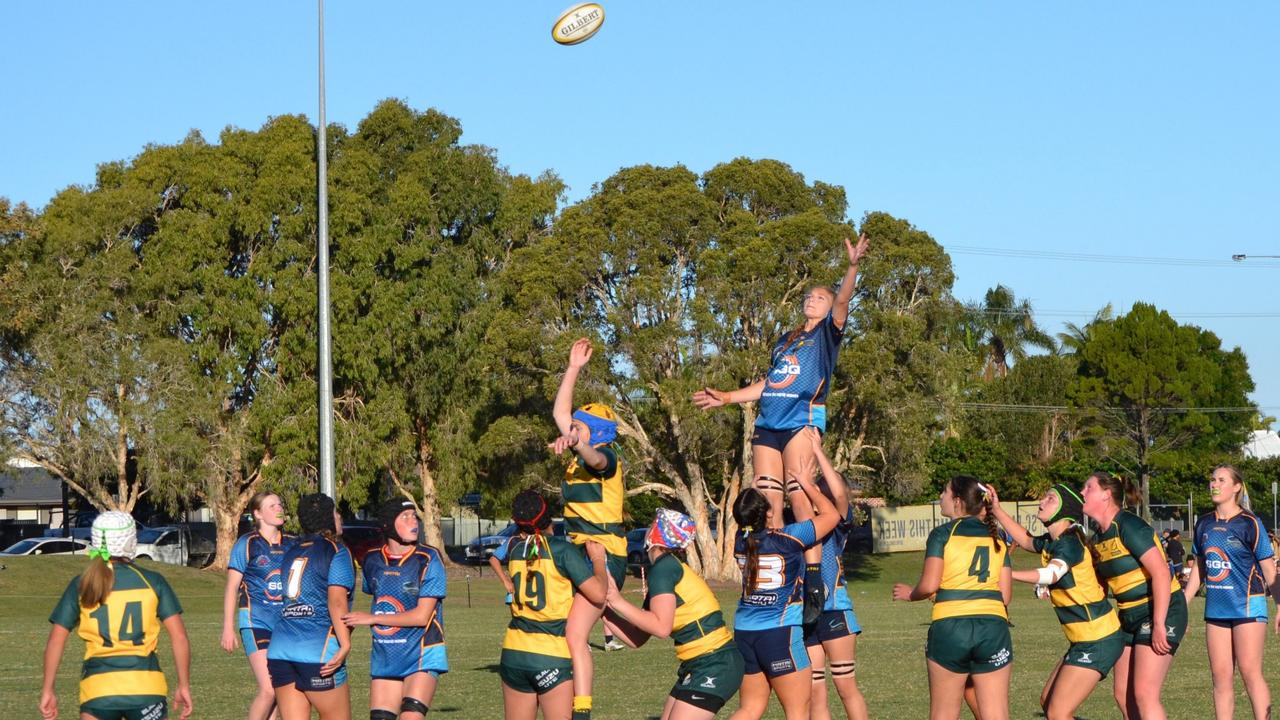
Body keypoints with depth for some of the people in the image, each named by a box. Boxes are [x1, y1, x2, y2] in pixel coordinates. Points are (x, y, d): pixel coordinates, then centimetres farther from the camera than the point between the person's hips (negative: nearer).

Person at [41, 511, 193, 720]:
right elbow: (179, 636, 0)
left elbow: (55, 641, 3)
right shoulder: (153, 581, 4)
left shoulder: (80, 586, 5)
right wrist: (184, 686, 7)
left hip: (98, 690, 0)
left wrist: (47, 690, 9)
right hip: (146, 687, 0)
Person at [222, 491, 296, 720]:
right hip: (256, 622, -5)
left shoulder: (292, 544, 10)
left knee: (280, 690, 5)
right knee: (268, 690, -16)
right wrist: (228, 628, -7)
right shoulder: (246, 544, -3)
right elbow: (232, 587, -2)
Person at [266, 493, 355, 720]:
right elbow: (337, 601, -14)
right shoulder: (336, 552, -2)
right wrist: (345, 644, -20)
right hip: (317, 651, -6)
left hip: (280, 650, 6)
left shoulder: (291, 552, 19)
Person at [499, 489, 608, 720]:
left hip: (514, 651, 5)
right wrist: (598, 558, 3)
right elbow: (598, 593, -12)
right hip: (554, 656, -5)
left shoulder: (514, 548, 6)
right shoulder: (563, 550, -10)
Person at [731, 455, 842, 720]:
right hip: (780, 632, -6)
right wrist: (806, 483, 10)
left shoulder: (741, 542, 1)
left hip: (744, 633, 6)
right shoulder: (789, 539, -13)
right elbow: (831, 514, 0)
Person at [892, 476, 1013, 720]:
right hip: (994, 627, 3)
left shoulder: (943, 534, 1)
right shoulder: (997, 538, 13)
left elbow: (929, 585, -7)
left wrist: (910, 593, 14)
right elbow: (1005, 595, 9)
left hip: (950, 627, -3)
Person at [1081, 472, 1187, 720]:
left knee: (1144, 693, -16)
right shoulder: (1099, 537, 10)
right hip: (1130, 617, 9)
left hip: (1161, 612, -9)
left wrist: (1159, 625, -25)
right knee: (1123, 695, 7)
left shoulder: (1129, 527, -18)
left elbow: (1161, 573, -23)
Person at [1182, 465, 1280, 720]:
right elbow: (1199, 568, 18)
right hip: (1216, 610, 5)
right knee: (1220, 676, 4)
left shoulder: (1249, 524, -7)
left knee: (1250, 672, -8)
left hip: (1247, 607, -5)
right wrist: (1182, 604, 17)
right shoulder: (1204, 524, 9)